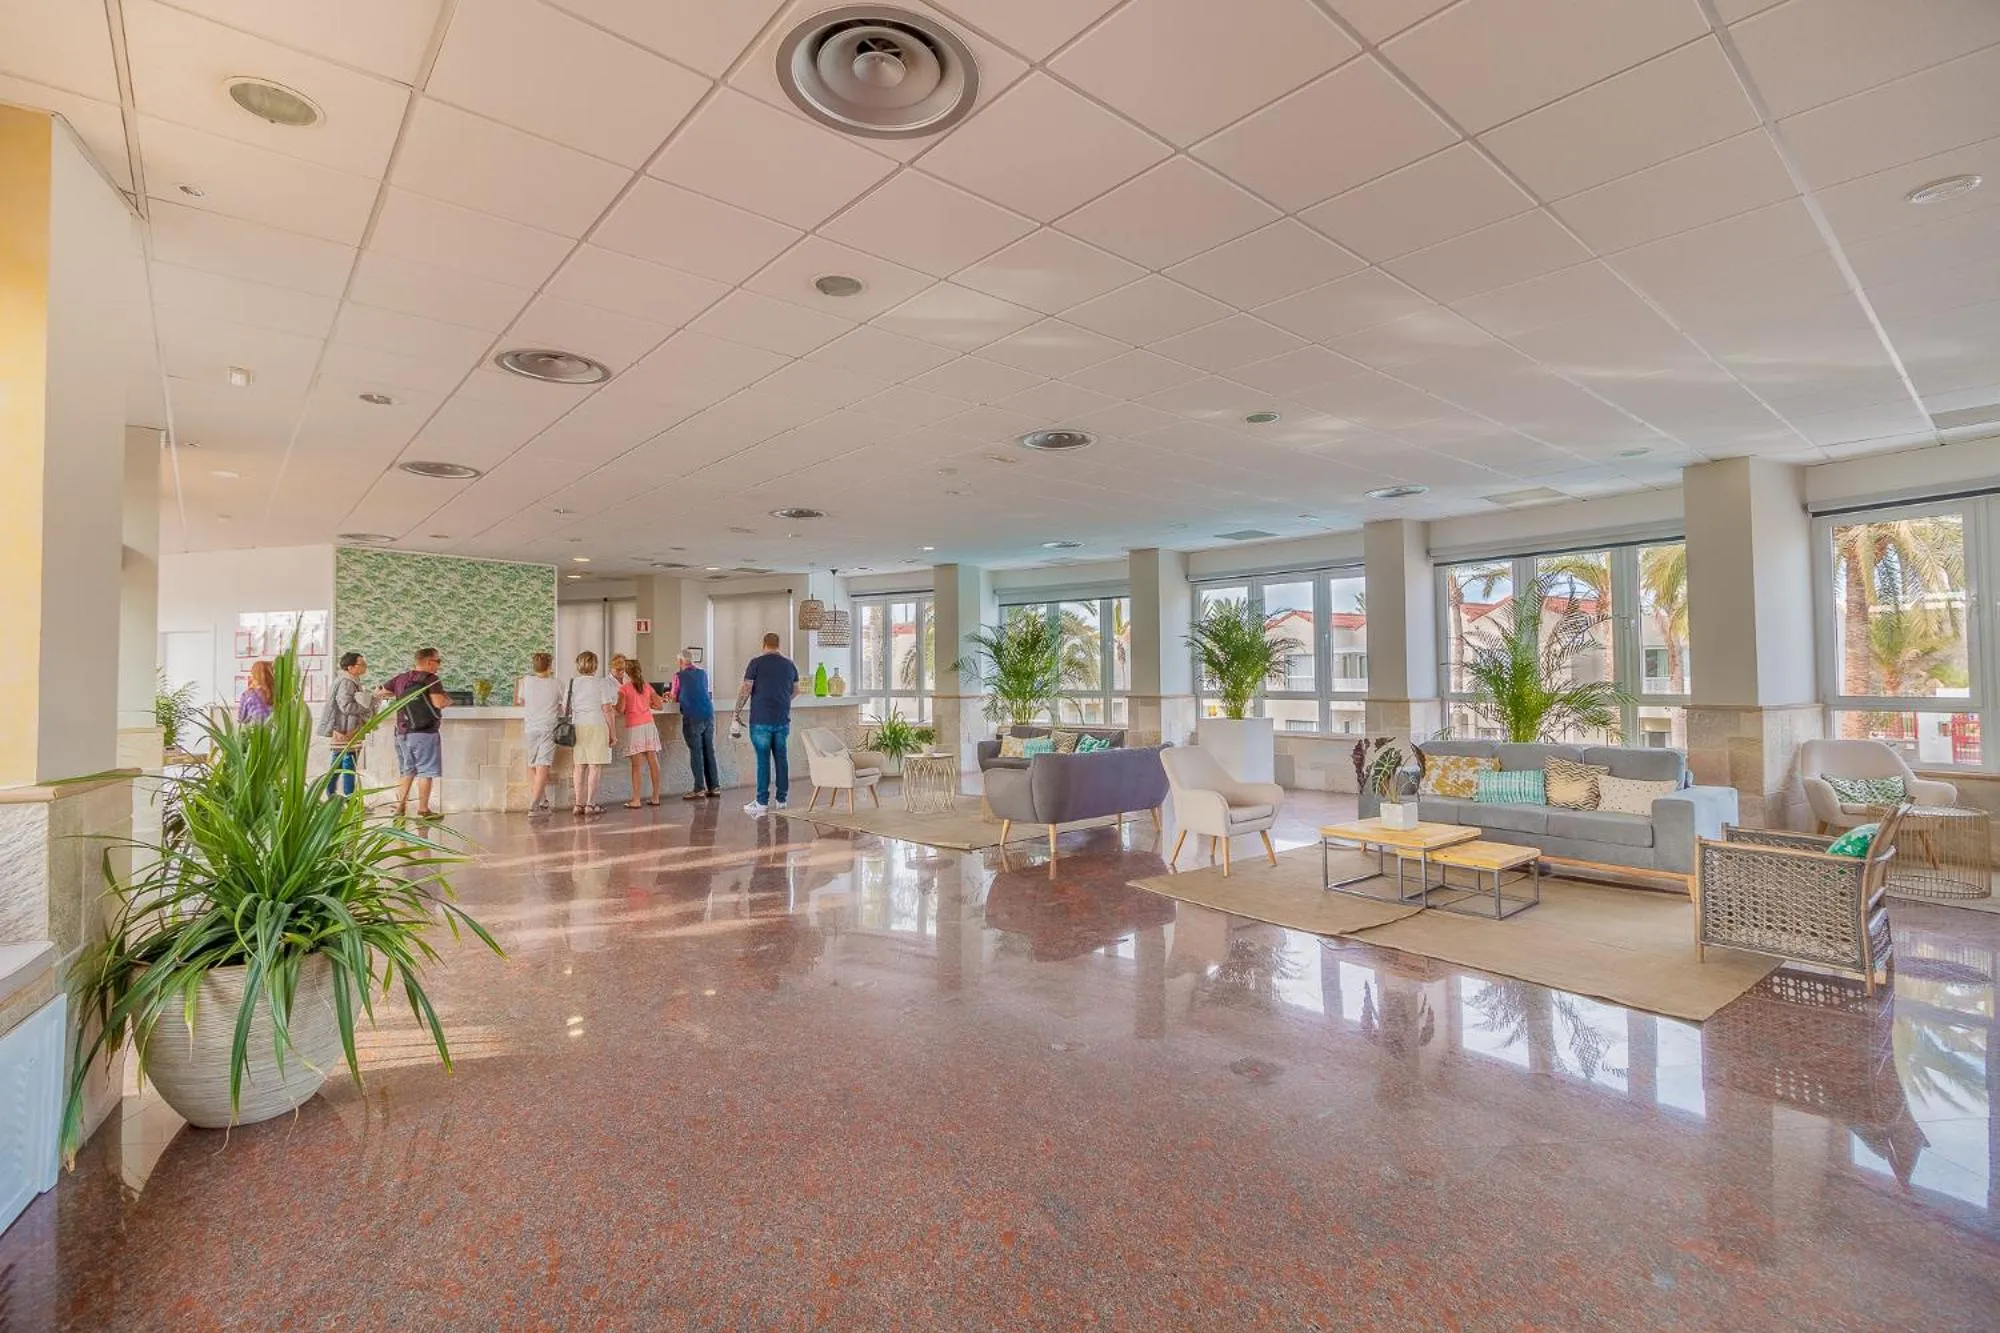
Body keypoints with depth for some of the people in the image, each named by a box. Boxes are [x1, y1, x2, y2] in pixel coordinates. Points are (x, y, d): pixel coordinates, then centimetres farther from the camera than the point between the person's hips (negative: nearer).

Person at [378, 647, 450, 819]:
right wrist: (448, 701, 0)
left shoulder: (400, 679, 10)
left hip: (402, 733, 7)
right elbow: (439, 703, -21)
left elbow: (378, 694, 20)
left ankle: (400, 807, 18)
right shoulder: (431, 679, -10)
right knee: (425, 772, 0)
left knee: (406, 771, 17)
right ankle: (423, 810, 3)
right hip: (424, 733, -7)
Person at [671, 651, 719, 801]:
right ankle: (714, 788, 10)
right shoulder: (703, 673, 15)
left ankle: (699, 790, -2)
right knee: (709, 751, 8)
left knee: (696, 752, -1)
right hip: (708, 715, 5)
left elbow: (675, 698, 13)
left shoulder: (679, 675, 2)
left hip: (692, 717, -4)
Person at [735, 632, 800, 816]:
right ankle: (781, 799, 14)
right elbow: (796, 690, 18)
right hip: (783, 719, 4)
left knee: (763, 759, -1)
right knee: (781, 758, 9)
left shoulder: (756, 662, -6)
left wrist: (737, 711, -1)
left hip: (761, 720, -4)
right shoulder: (789, 664, 8)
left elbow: (746, 689, -10)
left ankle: (762, 802, 1)